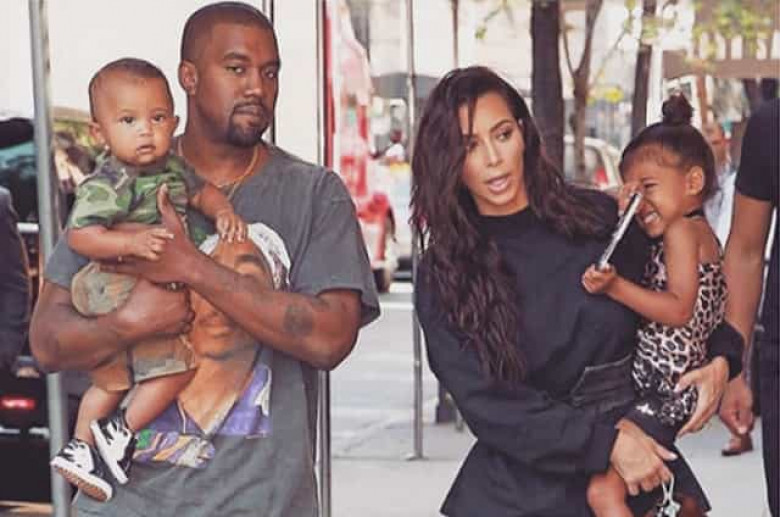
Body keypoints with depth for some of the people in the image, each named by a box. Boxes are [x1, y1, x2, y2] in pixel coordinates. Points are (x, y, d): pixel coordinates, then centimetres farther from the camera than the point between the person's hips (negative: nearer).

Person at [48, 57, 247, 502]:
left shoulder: (171, 167, 4)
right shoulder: (107, 185, -22)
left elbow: (201, 189, 18)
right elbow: (79, 235, -28)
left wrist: (223, 211, -4)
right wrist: (131, 242, -40)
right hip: (118, 294, -9)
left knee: (112, 379, 20)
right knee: (177, 364, -10)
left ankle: (80, 447, 33)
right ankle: (121, 432, 5)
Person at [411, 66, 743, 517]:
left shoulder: (603, 219, -1)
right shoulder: (442, 281, -4)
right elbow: (486, 405, -12)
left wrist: (719, 360, -7)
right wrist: (606, 440, -21)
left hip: (642, 474, 2)